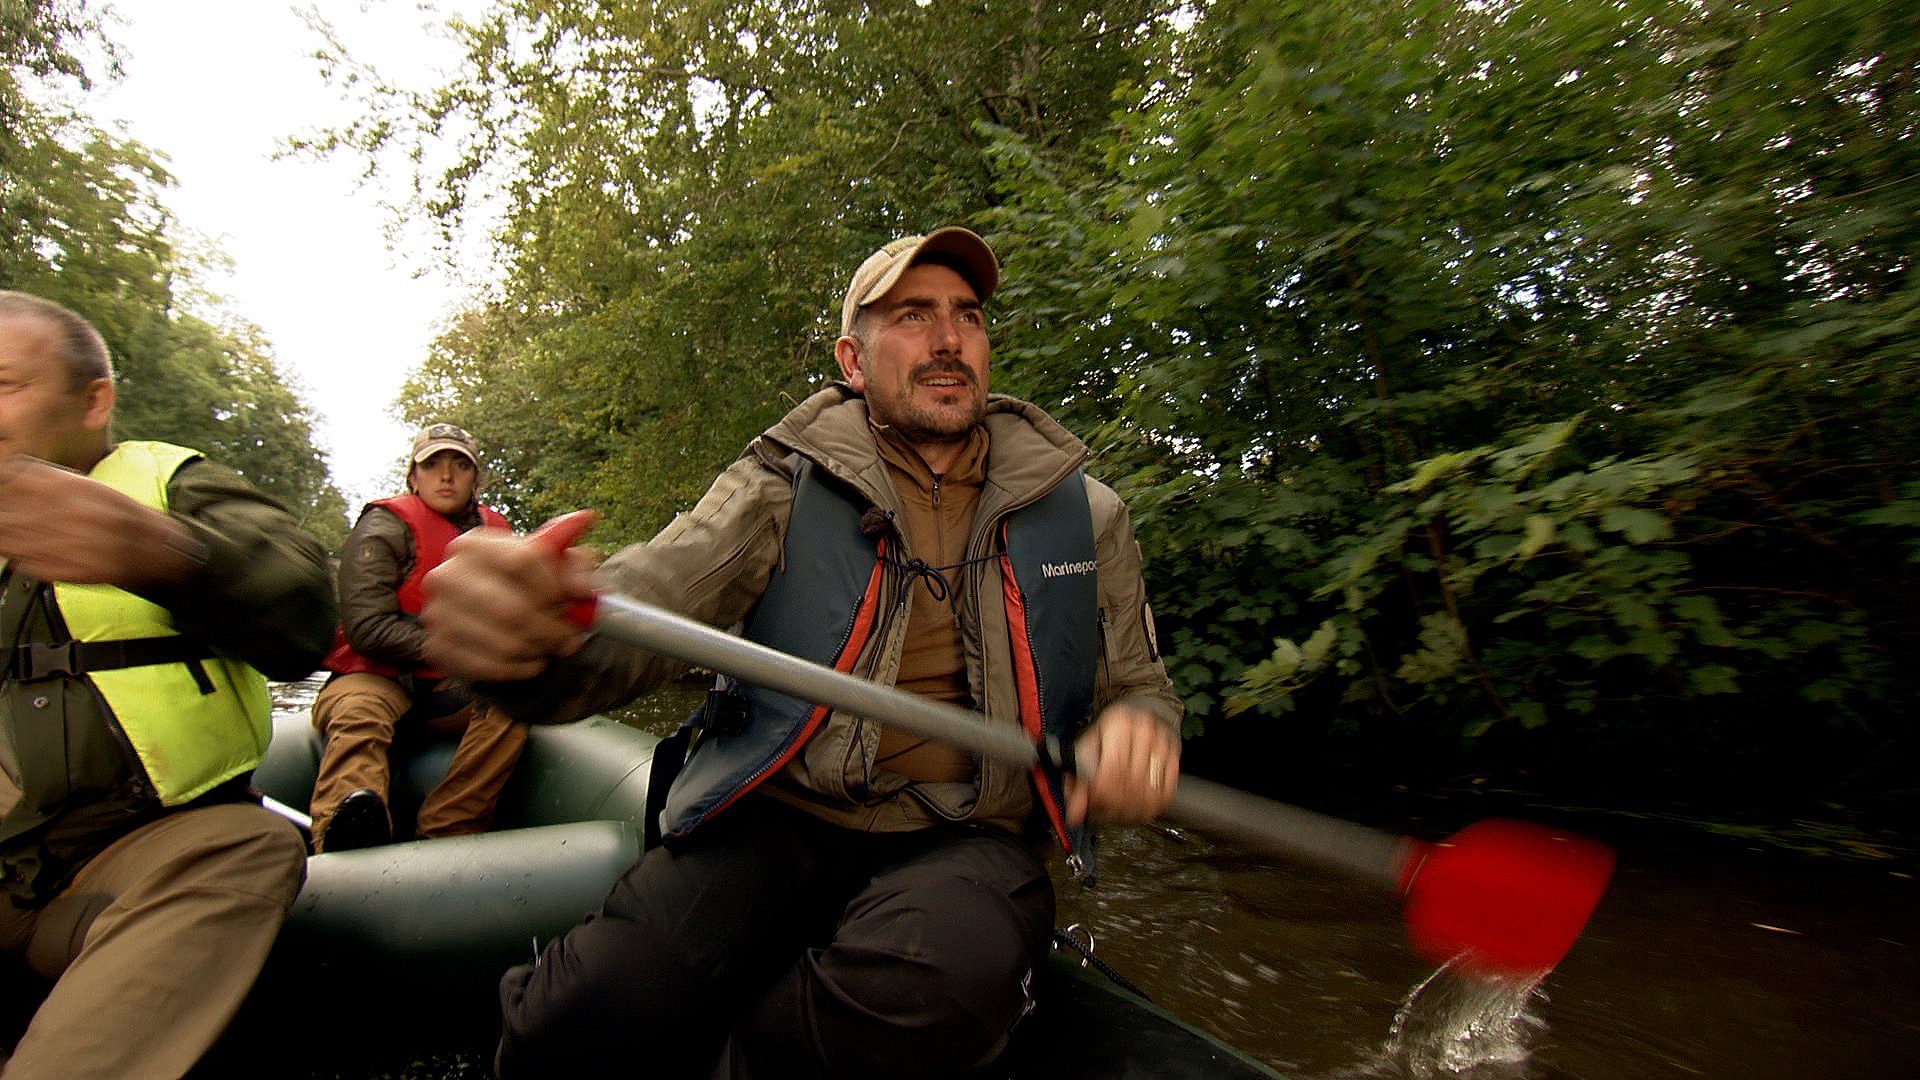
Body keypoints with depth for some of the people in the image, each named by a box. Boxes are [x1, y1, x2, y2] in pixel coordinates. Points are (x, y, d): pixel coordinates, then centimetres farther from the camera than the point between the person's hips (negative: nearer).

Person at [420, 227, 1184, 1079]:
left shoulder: (1085, 513, 7)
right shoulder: (782, 487, 2)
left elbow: (1140, 685, 13)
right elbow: (639, 605, -11)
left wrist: (1137, 725, -12)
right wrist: (522, 632, -35)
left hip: (963, 842, 2)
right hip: (773, 819, 0)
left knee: (934, 983, -32)